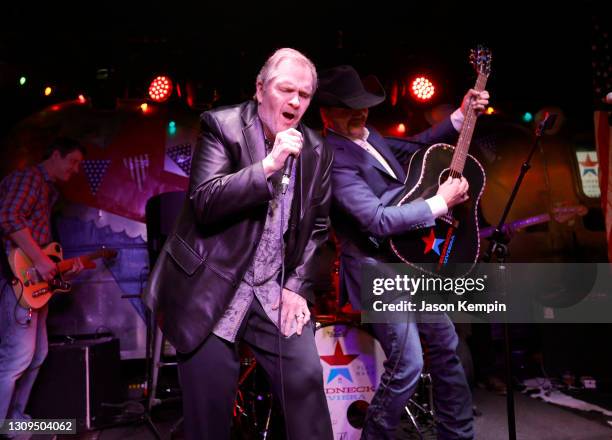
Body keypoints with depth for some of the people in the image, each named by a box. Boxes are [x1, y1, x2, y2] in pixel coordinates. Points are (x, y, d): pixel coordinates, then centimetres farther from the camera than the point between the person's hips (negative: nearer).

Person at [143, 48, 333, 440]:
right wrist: (269, 164, -26)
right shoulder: (221, 125, -8)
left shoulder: (317, 151, 5)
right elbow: (205, 202, -19)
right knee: (210, 399, 1)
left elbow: (317, 227, 10)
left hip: (275, 289, 4)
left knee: (307, 379, -2)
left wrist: (297, 286, 0)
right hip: (211, 287, -3)